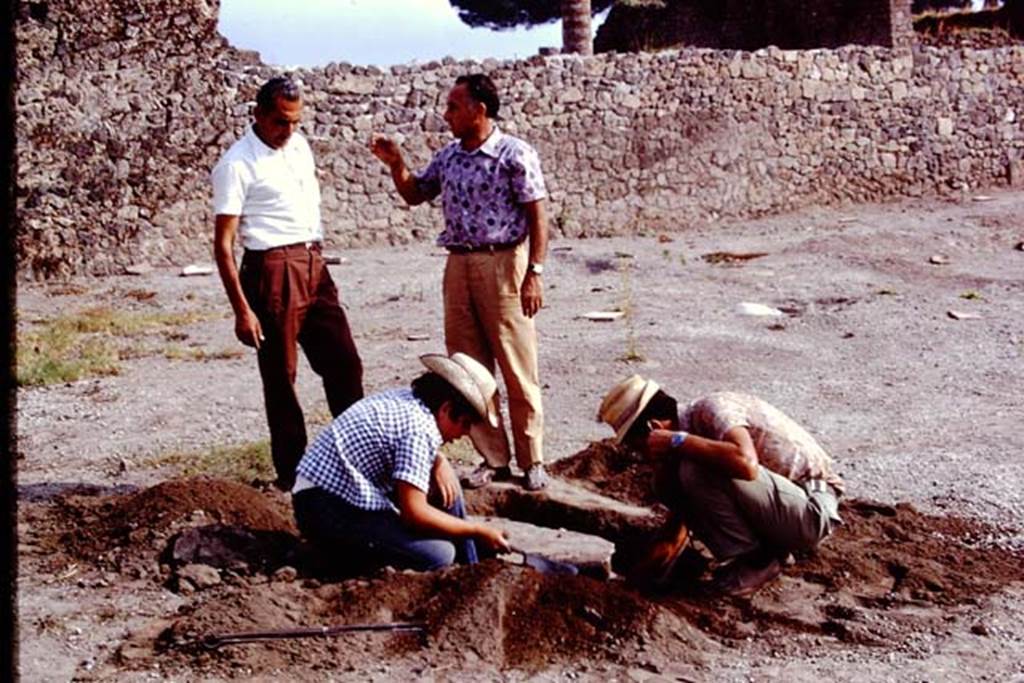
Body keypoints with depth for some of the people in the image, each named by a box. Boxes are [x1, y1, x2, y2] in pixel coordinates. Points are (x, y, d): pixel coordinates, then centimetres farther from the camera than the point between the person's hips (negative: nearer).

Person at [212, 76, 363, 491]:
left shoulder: (299, 145, 11)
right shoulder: (237, 164, -11)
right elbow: (223, 243, -13)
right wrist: (242, 310, -18)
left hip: (314, 266, 7)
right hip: (273, 272, -7)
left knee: (344, 363, 9)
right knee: (281, 377, 0)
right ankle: (290, 473, 10)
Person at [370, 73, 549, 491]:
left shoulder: (515, 154, -8)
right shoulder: (449, 156, 10)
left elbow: (537, 216, -8)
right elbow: (415, 195, 23)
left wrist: (534, 273, -14)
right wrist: (395, 165, 5)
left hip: (503, 263, -6)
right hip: (458, 265, 6)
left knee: (518, 368, 0)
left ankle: (532, 461, 12)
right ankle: (493, 458, 19)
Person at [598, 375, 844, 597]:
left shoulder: (712, 409, -19)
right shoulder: (689, 427, 7)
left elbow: (746, 464, -39)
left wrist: (677, 441, -28)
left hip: (814, 508, -9)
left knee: (697, 471, -26)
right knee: (667, 479, 5)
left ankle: (755, 560, -7)